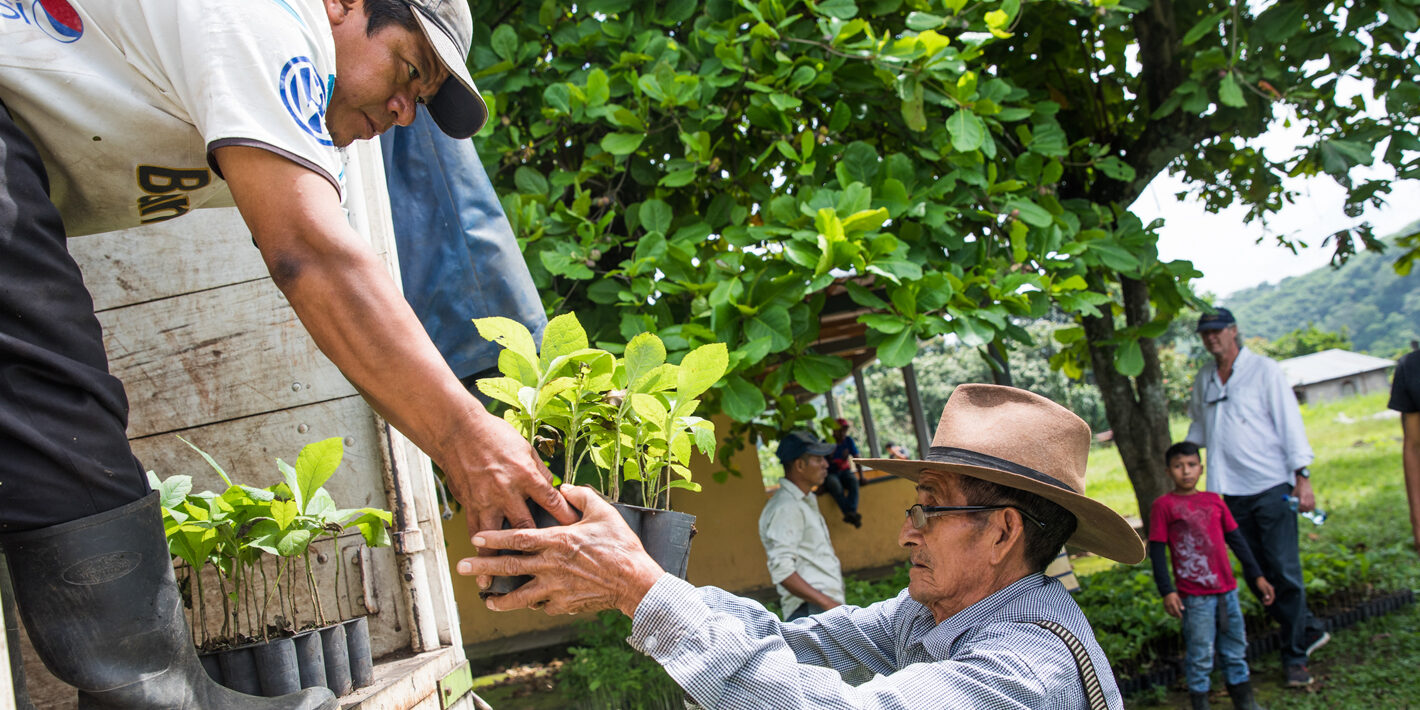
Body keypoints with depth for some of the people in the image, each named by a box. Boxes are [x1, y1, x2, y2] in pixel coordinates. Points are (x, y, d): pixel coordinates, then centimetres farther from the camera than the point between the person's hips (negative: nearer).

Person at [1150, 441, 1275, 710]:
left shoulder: (1214, 500, 9)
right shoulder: (1163, 505, -4)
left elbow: (1236, 540, 16)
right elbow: (1157, 551, -5)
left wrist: (1257, 576, 15)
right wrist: (1166, 591, -11)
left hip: (1227, 589, 5)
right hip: (1194, 596, -5)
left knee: (1236, 650, 14)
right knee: (1200, 657, 0)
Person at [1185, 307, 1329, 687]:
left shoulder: (1265, 370, -2)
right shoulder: (1202, 380, 11)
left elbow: (1289, 422, -5)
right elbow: (1198, 428, 25)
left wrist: (1302, 477, -10)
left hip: (1271, 486, -5)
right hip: (1230, 492, 5)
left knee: (1285, 572, -6)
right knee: (1257, 574, 7)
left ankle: (1295, 656, 4)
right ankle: (1309, 630, 26)